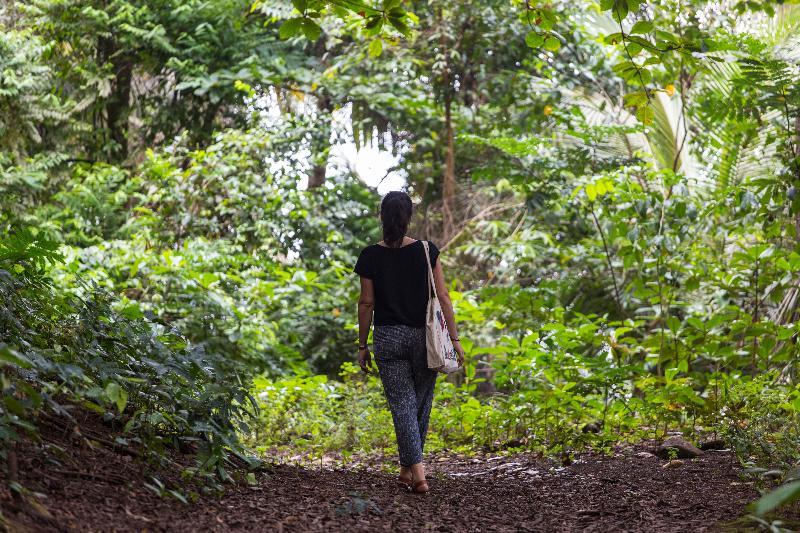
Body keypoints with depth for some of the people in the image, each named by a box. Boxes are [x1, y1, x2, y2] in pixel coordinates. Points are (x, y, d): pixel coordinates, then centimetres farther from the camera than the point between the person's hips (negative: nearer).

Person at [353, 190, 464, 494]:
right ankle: (407, 469, 25)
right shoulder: (427, 252, -4)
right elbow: (442, 297, -5)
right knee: (421, 404, 15)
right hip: (424, 335, 1)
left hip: (387, 337, -1)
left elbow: (366, 303, -1)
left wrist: (362, 345, 8)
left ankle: (418, 473, -11)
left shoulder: (371, 256, -4)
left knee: (402, 405, 1)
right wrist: (454, 338, 0)